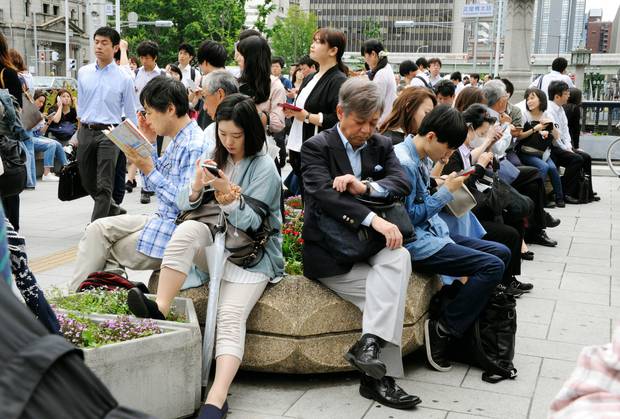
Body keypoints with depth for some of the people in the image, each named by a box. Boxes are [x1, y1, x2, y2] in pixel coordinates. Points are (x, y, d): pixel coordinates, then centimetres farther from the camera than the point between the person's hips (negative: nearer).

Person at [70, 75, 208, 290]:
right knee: (99, 229, 4)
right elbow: (156, 182, 20)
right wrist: (148, 144, 8)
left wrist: (149, 170, -22)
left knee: (107, 253, 1)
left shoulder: (194, 146, -21)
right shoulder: (177, 141, 11)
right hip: (161, 219, 9)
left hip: (174, 231, -9)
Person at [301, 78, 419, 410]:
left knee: (399, 257, -28)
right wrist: (373, 219, -32)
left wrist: (365, 187, -22)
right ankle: (381, 377, -16)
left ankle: (369, 345, -31)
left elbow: (402, 183, -2)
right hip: (330, 255, -4)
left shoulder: (381, 146, 14)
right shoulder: (316, 147, -3)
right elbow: (324, 194, -19)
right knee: (387, 294, -22)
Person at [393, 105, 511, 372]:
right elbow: (409, 216, -17)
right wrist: (446, 191, -9)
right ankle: (442, 331, -10)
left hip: (430, 232, 10)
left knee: (502, 253, 7)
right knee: (492, 267, -17)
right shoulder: (404, 162, -18)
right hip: (414, 243, -10)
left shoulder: (422, 159, 12)